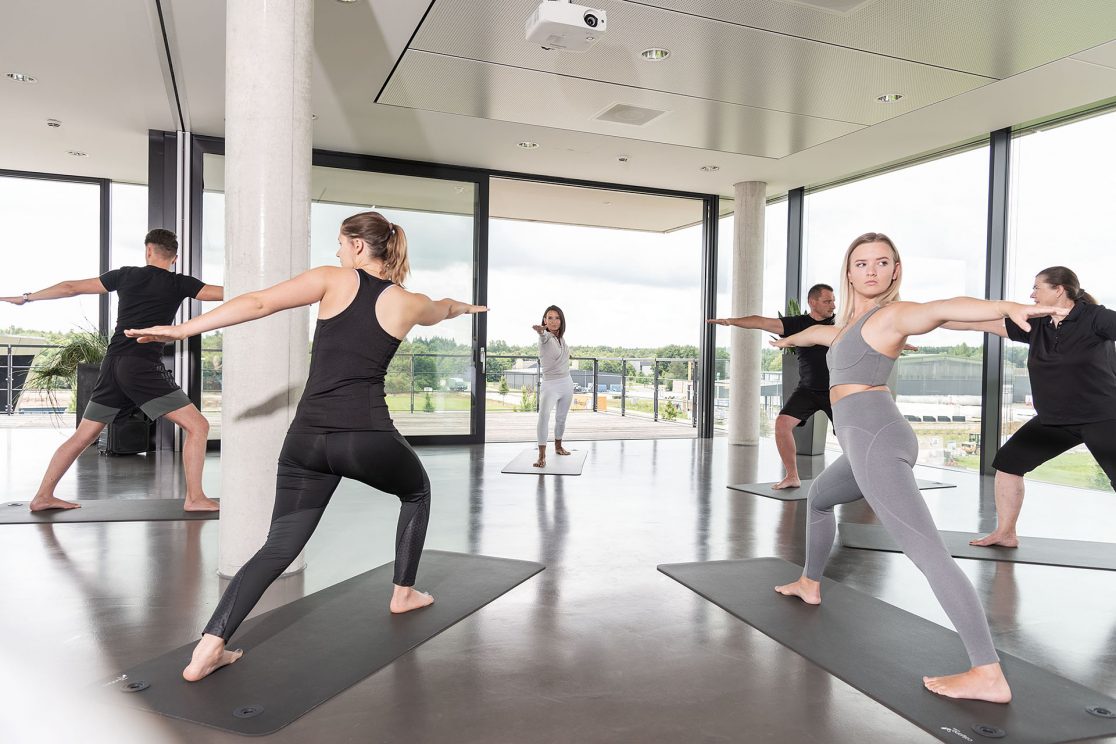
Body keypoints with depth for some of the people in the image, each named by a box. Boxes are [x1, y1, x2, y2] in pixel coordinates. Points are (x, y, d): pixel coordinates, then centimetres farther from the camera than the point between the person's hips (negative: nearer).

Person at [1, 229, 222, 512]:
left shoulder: (126, 274, 14)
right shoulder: (179, 284, 1)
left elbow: (71, 287, 19)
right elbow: (226, 293, -2)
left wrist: (26, 297, 31)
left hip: (112, 366, 6)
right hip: (144, 367, -6)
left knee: (83, 436, 18)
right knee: (197, 426, -4)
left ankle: (43, 496, 22)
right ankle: (195, 498, -9)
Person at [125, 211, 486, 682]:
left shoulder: (334, 280, 6)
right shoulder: (408, 303, 9)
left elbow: (258, 303, -5)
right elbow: (442, 309, 34)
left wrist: (182, 329, -4)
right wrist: (465, 306, 57)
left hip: (308, 439, 1)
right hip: (368, 438, -1)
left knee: (278, 547, 9)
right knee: (417, 492, 30)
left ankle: (208, 648, -2)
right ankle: (404, 592, 36)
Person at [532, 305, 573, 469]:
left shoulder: (561, 338, 6)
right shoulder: (545, 337, -14)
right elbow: (544, 337, -41)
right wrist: (541, 331, -60)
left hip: (567, 383, 6)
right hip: (549, 384, -6)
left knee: (561, 418, 18)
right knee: (543, 415, -28)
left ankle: (558, 446, 41)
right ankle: (542, 456, -31)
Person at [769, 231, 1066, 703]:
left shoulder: (894, 313, -3)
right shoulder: (851, 323, 22)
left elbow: (946, 309, -24)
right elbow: (823, 332, 45)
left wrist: (1010, 306, -43)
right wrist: (789, 340, 65)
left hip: (875, 440, -10)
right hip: (868, 443, 10)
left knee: (928, 552, -17)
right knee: (819, 498, 31)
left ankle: (989, 676, -20)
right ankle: (810, 585, 49)